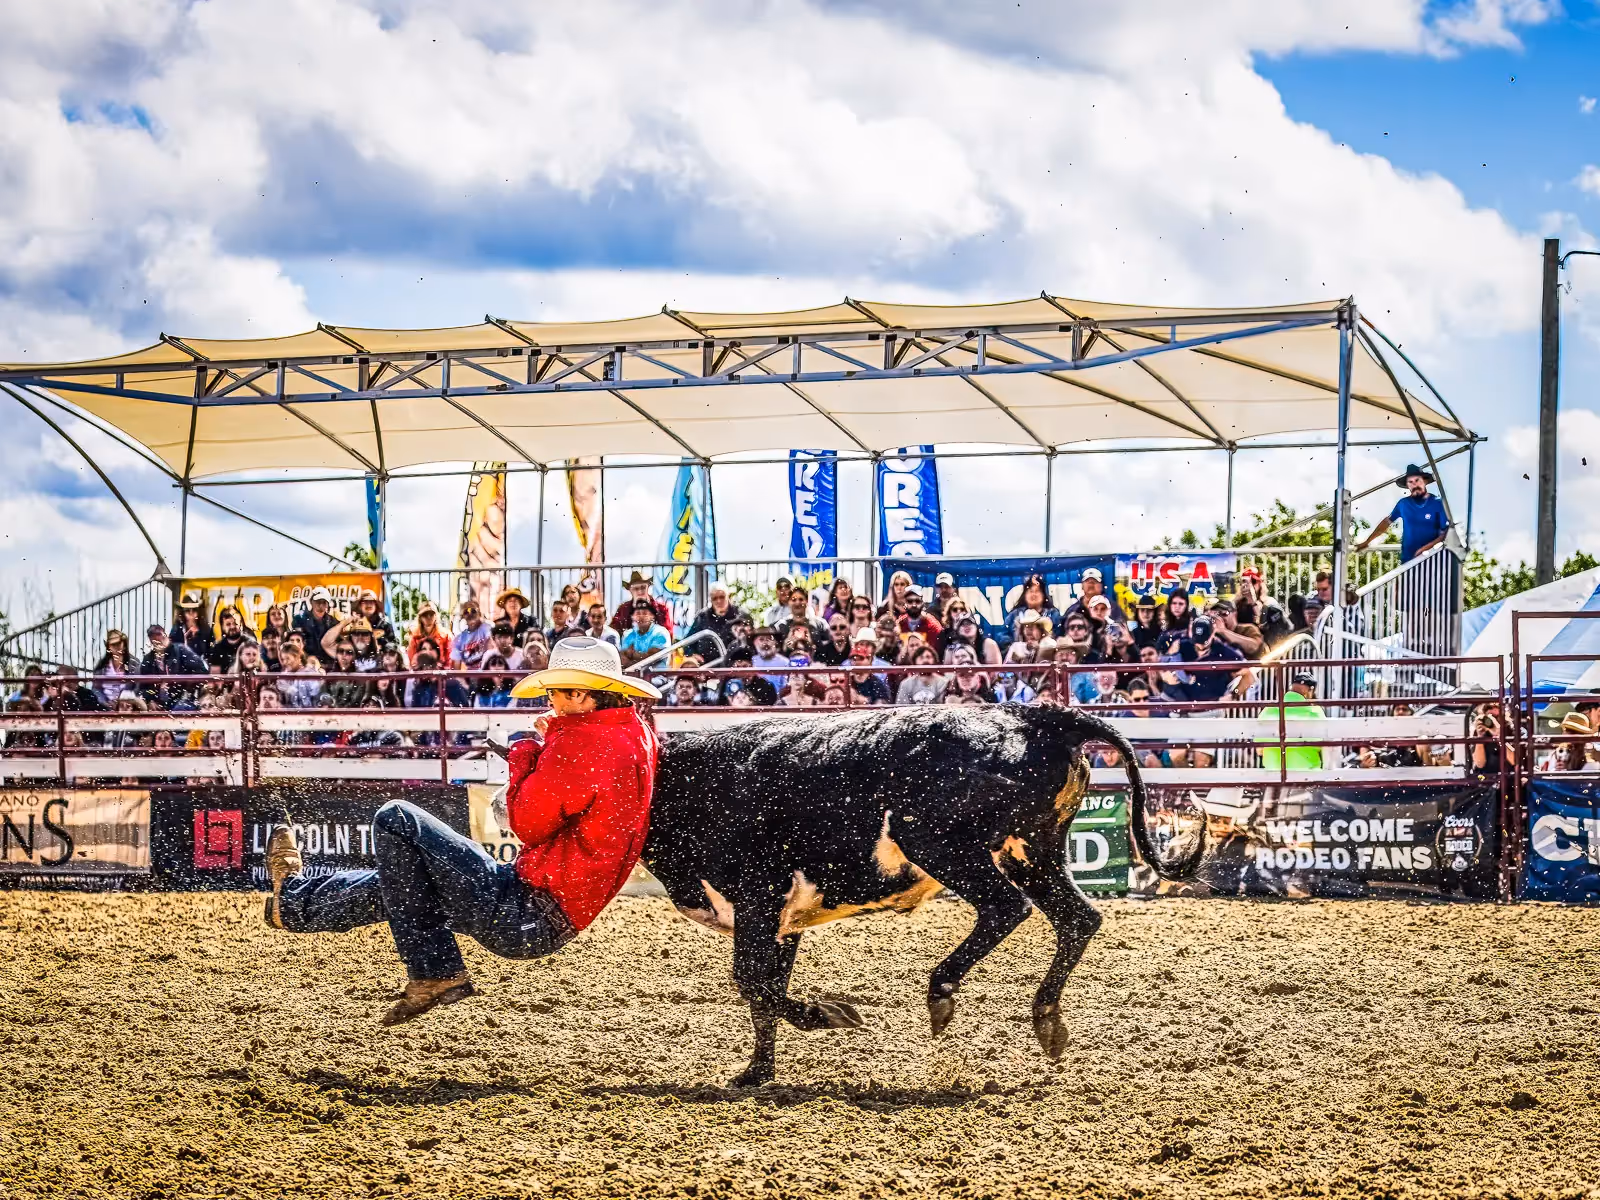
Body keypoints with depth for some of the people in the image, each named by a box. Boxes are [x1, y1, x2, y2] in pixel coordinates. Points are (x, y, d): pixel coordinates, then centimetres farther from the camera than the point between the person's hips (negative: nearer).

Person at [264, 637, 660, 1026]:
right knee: (401, 882, 26)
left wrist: (527, 752, -3)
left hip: (524, 917, -10)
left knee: (396, 820, -6)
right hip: (551, 924, 10)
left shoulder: (583, 741, -21)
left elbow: (527, 822, -18)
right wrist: (552, 741, 10)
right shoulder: (640, 734, 10)